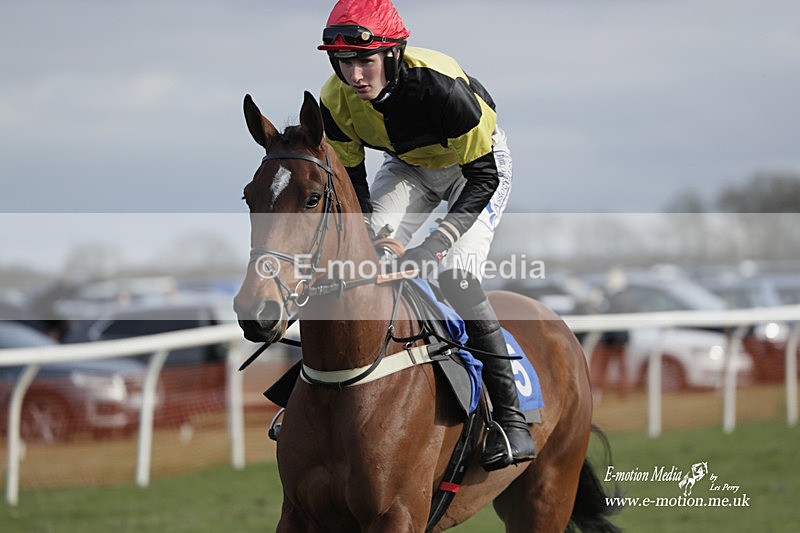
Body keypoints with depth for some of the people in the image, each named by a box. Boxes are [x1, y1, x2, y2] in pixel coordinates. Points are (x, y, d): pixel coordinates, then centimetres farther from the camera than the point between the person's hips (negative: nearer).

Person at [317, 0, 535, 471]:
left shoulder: (440, 85, -38)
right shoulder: (336, 102, -23)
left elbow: (483, 177, -30)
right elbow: (350, 180, -8)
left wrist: (442, 239, -41)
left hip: (478, 163, -5)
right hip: (409, 167, 5)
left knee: (455, 273, -23)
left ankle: (511, 417, -20)